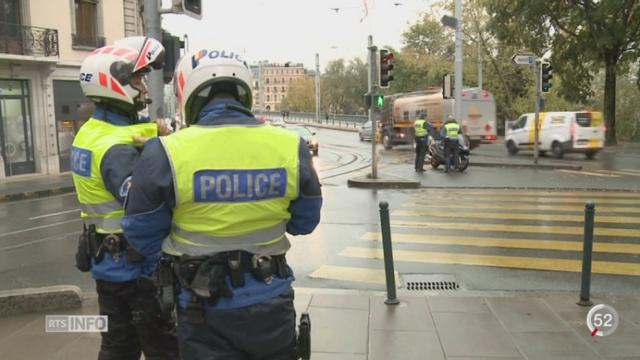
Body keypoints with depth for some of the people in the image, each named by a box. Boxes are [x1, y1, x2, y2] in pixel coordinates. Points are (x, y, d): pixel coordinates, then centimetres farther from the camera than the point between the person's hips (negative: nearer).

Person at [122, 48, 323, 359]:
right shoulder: (290, 146, -10)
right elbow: (304, 223, 5)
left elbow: (143, 238, -5)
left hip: (204, 306, -1)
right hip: (270, 300, 2)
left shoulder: (166, 153, -17)